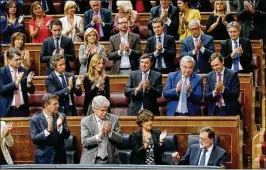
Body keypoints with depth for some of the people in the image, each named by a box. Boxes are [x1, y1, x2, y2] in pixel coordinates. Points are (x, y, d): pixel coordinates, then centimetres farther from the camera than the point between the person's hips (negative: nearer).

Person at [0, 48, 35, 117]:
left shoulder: (24, 71, 5)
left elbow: (31, 91, 8)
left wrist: (29, 83, -13)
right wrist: (15, 83, -25)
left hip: (23, 109, 3)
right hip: (8, 110, -3)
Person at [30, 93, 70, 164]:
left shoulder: (61, 116, 3)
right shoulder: (34, 120, -5)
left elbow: (67, 135, 0)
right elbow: (34, 139, -14)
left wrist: (60, 126, -20)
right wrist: (47, 130, -28)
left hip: (59, 158, 3)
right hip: (43, 159, -3)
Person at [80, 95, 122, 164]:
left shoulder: (113, 119, 3)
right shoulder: (85, 121, -3)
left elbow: (119, 140, 2)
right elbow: (85, 142, -11)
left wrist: (110, 132, -17)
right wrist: (99, 135, -25)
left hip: (110, 161, 2)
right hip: (91, 161, -2)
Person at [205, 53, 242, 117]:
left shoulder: (232, 74, -2)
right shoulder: (209, 76, 7)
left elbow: (236, 94, -8)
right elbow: (206, 97, 3)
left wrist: (223, 89, -22)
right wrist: (214, 92, -17)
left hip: (229, 111, -2)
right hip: (214, 111, 2)